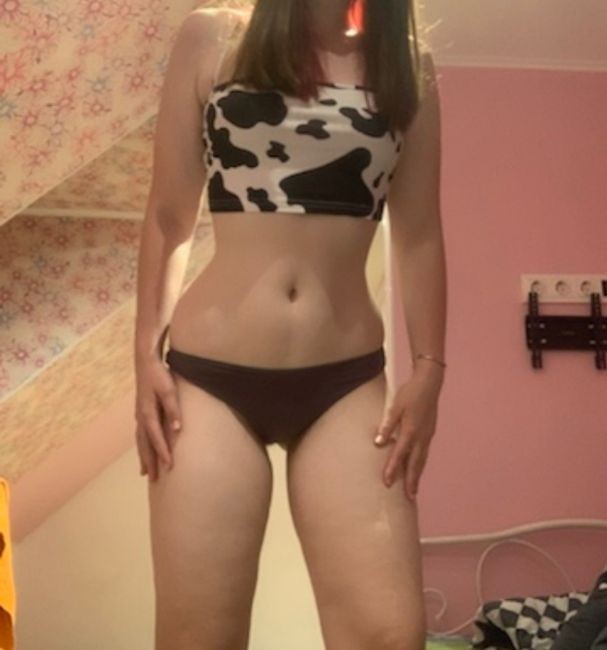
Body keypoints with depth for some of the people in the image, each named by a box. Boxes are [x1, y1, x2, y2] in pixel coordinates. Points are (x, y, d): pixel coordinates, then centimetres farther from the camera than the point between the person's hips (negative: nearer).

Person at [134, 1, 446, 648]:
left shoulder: (406, 70, 11)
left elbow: (420, 236, 11)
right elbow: (168, 216, 7)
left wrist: (428, 369, 4)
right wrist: (147, 354, 2)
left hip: (348, 379, 2)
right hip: (210, 372, -1)